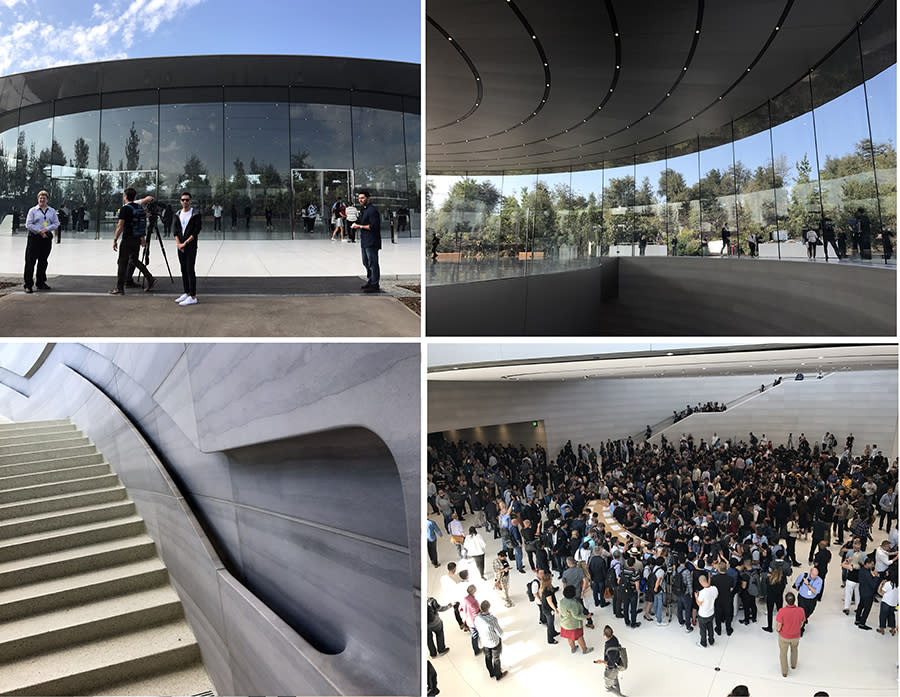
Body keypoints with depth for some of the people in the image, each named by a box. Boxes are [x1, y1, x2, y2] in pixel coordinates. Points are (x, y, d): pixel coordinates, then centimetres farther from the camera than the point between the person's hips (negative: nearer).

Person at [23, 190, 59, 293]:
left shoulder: (52, 211, 11)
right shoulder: (33, 210, 2)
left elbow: (56, 223, 5)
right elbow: (28, 225, -3)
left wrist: (46, 229, -11)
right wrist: (39, 232, -12)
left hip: (47, 237, 3)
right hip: (34, 237, -3)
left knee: (43, 261, 11)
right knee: (30, 261, -5)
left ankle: (41, 283, 20)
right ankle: (28, 285, -4)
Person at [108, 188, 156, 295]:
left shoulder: (124, 209, -12)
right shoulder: (139, 206, 8)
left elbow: (120, 226, -14)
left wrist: (115, 240, -9)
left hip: (128, 239, -7)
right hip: (138, 239, 7)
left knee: (123, 263, -2)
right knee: (134, 260, 19)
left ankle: (120, 288, 1)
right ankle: (150, 279, 11)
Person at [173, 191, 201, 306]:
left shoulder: (196, 214, -5)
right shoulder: (178, 215, 13)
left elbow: (196, 231, -11)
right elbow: (176, 231, 9)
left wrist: (185, 243, -13)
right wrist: (178, 243, -5)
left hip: (191, 246, -6)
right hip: (180, 247, 6)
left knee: (190, 270, -10)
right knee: (183, 270, 9)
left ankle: (193, 297, -11)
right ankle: (187, 293, 18)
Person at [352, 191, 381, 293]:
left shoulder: (372, 210, -14)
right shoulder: (364, 210, 18)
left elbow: (373, 226, -21)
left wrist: (360, 226, -15)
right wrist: (355, 224, 8)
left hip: (371, 242, -11)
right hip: (365, 242, 11)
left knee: (372, 263, -7)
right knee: (366, 263, 17)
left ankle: (375, 285, -4)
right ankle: (370, 282, 28)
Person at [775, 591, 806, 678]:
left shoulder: (782, 611, -34)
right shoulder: (801, 611, -26)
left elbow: (778, 627, -23)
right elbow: (801, 625, -8)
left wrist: (777, 629, 1)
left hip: (784, 636, -2)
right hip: (796, 636, 2)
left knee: (783, 653, 24)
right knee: (794, 649, 35)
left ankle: (784, 672, 41)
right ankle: (794, 665, 58)